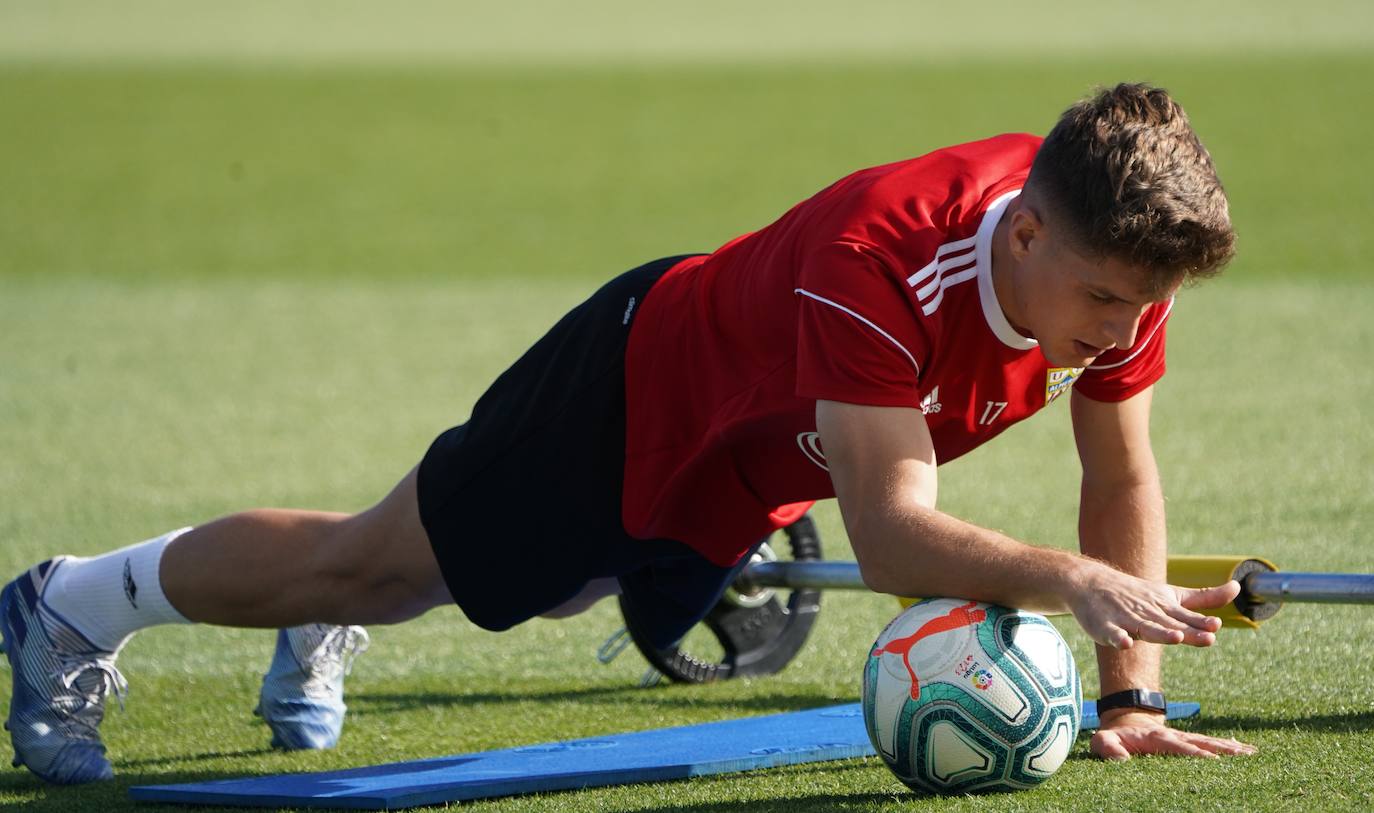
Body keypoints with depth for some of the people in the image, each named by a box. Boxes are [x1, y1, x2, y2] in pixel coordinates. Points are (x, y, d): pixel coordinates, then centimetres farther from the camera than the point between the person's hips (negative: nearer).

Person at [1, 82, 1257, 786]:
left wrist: (1131, 695, -20)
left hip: (752, 475, 6)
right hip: (643, 387, -6)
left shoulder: (1114, 255, -26)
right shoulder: (876, 262, -46)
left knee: (477, 583, 31)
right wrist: (1069, 577, -62)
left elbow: (1123, 482, -13)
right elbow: (889, 533, -50)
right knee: (371, 561, 12)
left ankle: (324, 632, 62)